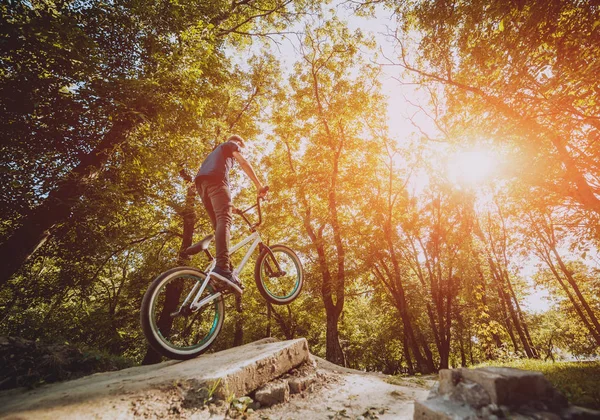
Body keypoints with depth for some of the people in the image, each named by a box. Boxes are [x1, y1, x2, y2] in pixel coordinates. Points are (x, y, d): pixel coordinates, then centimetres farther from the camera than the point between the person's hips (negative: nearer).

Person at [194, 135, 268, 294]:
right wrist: (259, 185, -2)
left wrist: (226, 204, 38)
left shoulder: (215, 152, 44)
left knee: (219, 225, 1)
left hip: (201, 182, 8)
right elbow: (243, 163, 3)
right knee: (224, 220, -25)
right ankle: (223, 267, -44)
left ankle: (226, 269, -11)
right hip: (215, 179, -8)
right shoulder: (231, 144, 22)